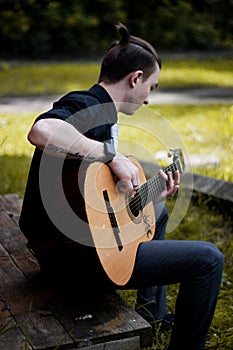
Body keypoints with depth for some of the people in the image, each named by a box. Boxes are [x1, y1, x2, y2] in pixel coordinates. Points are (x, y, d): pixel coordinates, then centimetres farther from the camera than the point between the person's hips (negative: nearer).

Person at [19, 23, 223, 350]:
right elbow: (42, 131, -40)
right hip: (74, 257, -11)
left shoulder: (102, 114, 14)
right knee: (208, 260, -10)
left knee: (159, 212, 34)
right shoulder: (86, 105, -16)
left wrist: (152, 196, 15)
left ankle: (151, 314, 40)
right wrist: (113, 156, -30)